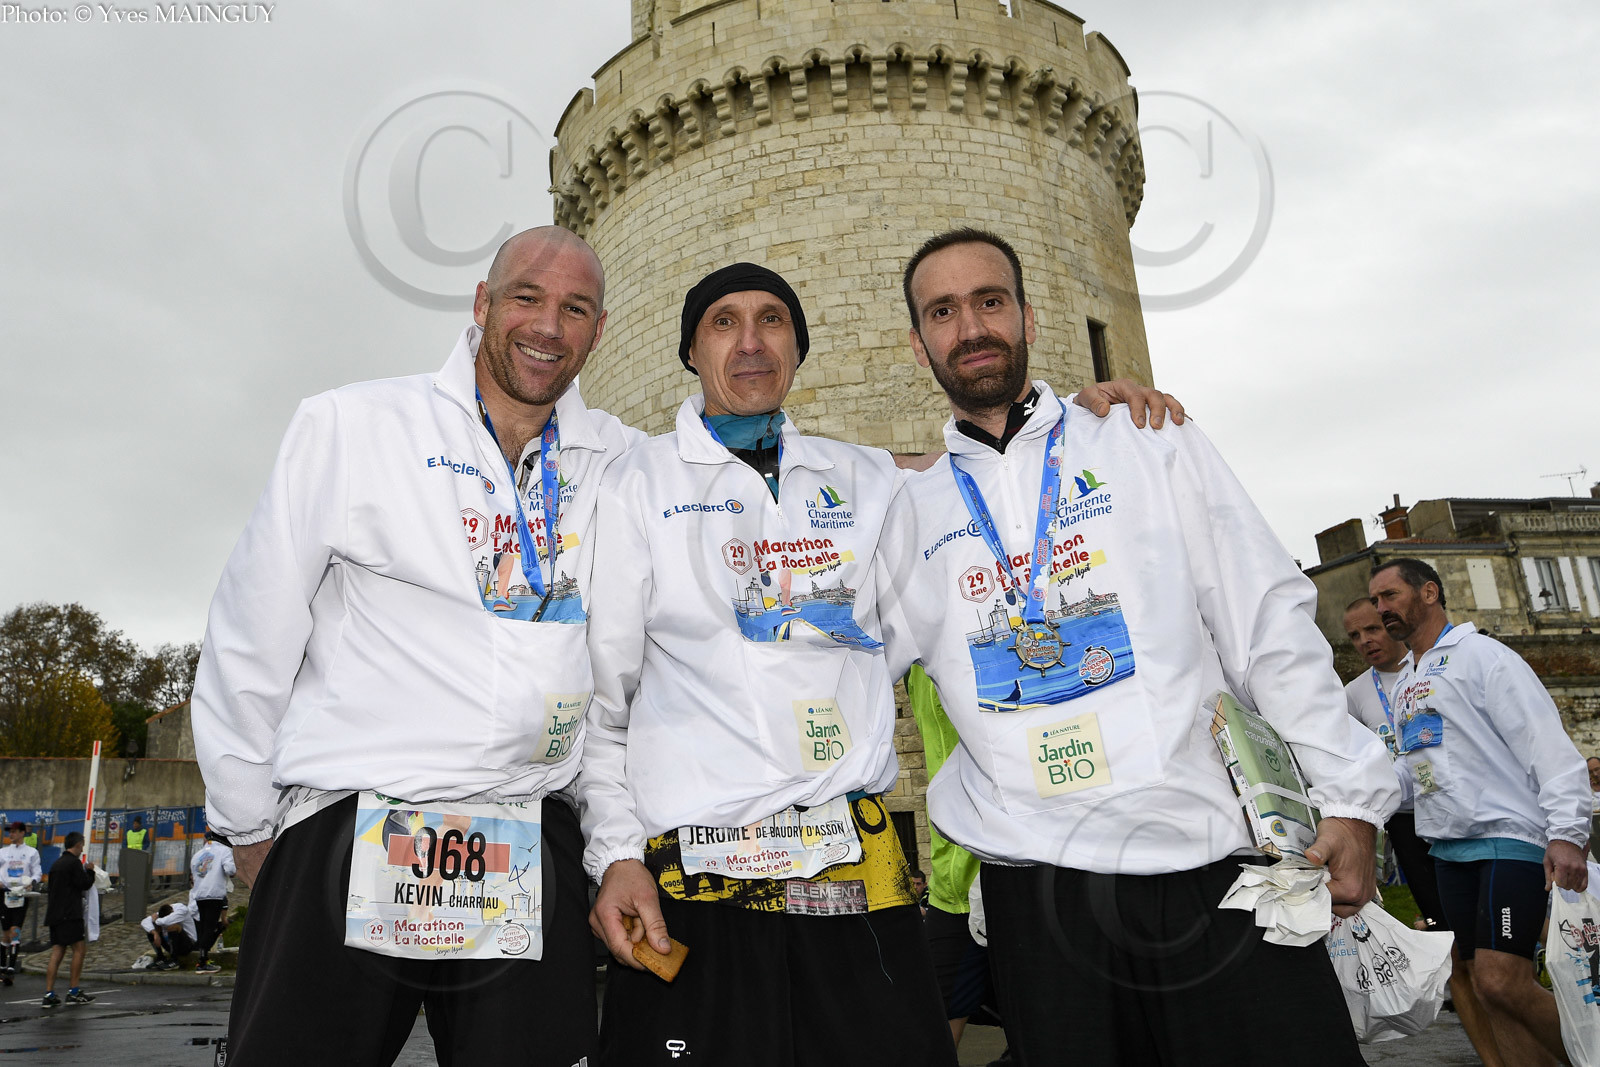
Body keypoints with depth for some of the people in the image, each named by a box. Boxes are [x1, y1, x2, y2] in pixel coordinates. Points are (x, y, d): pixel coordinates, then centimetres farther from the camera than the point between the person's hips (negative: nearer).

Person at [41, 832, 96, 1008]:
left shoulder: (56, 863, 17)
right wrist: (90, 870, 4)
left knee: (57, 952, 6)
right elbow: (85, 884, -10)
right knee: (79, 949, -2)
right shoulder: (74, 862, -10)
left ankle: (49, 994, 1)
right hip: (70, 914, -8)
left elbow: (49, 888, 21)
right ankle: (73, 992, -2)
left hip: (54, 914, 8)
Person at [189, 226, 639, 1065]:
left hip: (536, 866, 2)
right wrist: (247, 824, 7)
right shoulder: (350, 426, 0)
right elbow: (250, 643, 3)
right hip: (346, 845, -2)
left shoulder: (623, 462, 6)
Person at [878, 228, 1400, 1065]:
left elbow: (1267, 623, 3)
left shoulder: (1150, 445, 6)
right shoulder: (909, 515, 7)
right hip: (1035, 885, 1)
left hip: (1214, 855, 0)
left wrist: (1349, 796, -1)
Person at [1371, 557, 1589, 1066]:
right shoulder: (1402, 684, 18)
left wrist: (1566, 833, -22)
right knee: (1488, 986, 6)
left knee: (1502, 982, -16)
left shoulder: (1481, 655, -6)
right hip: (1448, 848, 8)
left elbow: (1548, 744, -14)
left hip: (1509, 837, -7)